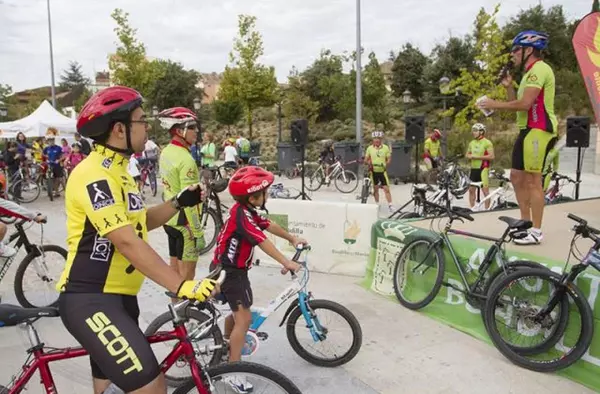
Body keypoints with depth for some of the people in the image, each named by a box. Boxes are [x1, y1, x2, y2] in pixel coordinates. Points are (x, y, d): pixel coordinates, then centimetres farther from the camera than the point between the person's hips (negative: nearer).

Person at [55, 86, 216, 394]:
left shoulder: (116, 171, 15)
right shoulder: (94, 175, -19)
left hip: (117, 296, 10)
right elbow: (128, 242, -26)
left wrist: (178, 202, 2)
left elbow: (139, 223, 17)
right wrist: (183, 286, -28)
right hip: (90, 301, -10)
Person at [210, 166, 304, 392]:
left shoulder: (247, 211, 5)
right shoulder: (241, 214, -25)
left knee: (237, 311, 26)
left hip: (233, 269, 10)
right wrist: (286, 262, -33)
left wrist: (292, 238, 17)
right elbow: (263, 242, -31)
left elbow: (269, 226, 13)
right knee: (244, 318, -13)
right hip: (228, 271, -10)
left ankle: (226, 346, 48)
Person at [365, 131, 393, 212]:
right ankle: (377, 204, 23)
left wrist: (386, 164, -14)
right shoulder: (370, 148, 1)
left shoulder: (385, 147, 0)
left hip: (382, 171, -1)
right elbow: (366, 159, 7)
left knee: (386, 188, -6)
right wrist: (369, 163, -14)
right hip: (374, 171, 1)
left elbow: (389, 158, 4)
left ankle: (390, 205, -3)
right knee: (375, 188, 11)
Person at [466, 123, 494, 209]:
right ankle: (472, 209, 17)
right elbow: (467, 154, 21)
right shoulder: (472, 143, 13)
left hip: (483, 169, -7)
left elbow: (491, 156, -15)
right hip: (473, 169, 7)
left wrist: (477, 157, -18)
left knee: (485, 190, -6)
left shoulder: (487, 142, -8)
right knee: (471, 190, 9)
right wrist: (470, 156, -3)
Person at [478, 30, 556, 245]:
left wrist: (494, 104, -12)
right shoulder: (531, 72, 23)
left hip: (537, 130, -11)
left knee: (533, 181, -9)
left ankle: (536, 231, -3)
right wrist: (509, 87, 9)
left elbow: (525, 104, -21)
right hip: (528, 130, 11)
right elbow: (518, 104, 20)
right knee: (517, 176, 12)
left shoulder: (539, 69, -11)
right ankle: (525, 223, 21)